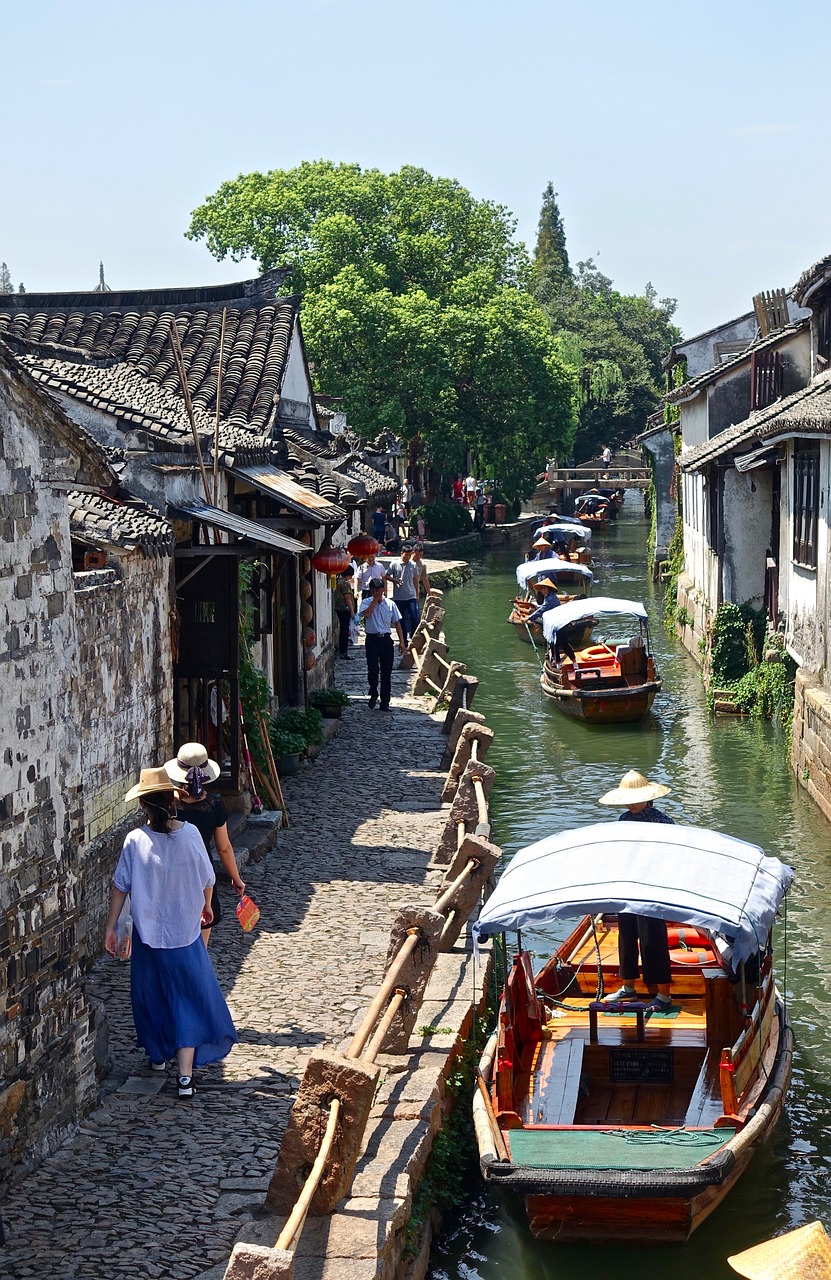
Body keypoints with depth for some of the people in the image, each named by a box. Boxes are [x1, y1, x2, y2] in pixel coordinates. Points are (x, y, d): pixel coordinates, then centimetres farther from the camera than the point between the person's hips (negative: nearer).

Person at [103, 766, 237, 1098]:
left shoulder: (135, 840, -13)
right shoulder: (190, 834, -12)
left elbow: (120, 888, -8)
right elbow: (207, 881, -1)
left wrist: (110, 928, 3)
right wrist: (206, 907, 19)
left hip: (148, 935, 1)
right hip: (184, 934, -1)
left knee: (150, 995, 22)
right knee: (190, 1000, 6)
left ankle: (158, 1055, 39)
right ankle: (185, 1076, 0)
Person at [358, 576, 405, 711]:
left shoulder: (390, 604, 7)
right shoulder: (366, 603, 1)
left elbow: (397, 623, 9)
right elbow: (366, 614, -20)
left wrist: (401, 641, 3)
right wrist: (375, 600, -12)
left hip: (386, 639, 2)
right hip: (372, 639, -2)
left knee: (386, 672, 4)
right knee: (373, 669, -14)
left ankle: (385, 702, 11)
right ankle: (373, 694, 12)